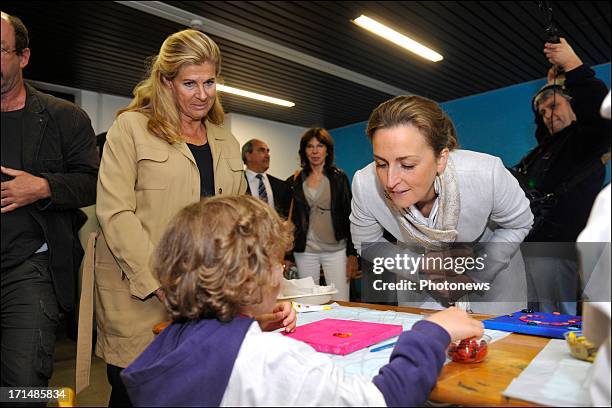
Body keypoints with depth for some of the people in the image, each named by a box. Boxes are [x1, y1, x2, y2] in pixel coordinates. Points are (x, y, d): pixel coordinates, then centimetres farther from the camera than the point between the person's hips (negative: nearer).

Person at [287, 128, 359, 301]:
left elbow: (349, 215, -1)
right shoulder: (296, 181, 7)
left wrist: (352, 254, -6)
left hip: (336, 249, -2)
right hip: (304, 250, 2)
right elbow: (291, 218, 10)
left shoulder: (339, 177, 2)